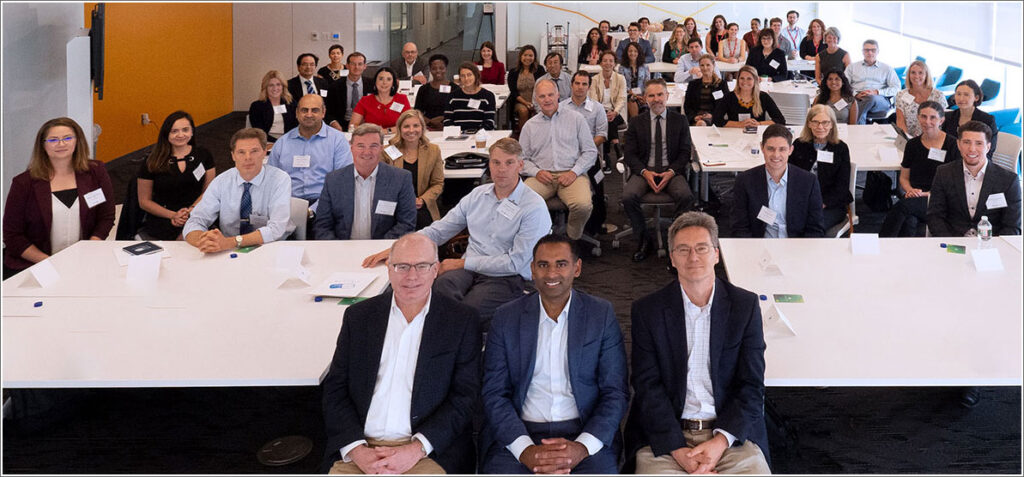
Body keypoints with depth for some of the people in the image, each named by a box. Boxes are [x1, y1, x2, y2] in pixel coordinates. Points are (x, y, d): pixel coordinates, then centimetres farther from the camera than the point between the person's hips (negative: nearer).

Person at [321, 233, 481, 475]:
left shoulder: (461, 320, 4)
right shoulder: (358, 316, 10)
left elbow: (465, 396, -1)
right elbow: (335, 389, 8)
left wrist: (417, 449, -12)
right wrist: (356, 449, -8)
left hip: (428, 452, -1)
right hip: (359, 449, 2)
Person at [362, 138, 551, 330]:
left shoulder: (535, 207, -6)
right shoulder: (478, 194, 13)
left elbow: (515, 262, -11)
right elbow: (438, 230, 14)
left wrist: (462, 263, -11)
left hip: (507, 278, -4)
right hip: (469, 269, 4)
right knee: (442, 285, -33)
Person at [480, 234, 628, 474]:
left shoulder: (602, 315, 5)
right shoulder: (506, 317, 5)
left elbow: (616, 393, 2)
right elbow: (493, 393, 2)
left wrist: (582, 447, -13)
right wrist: (524, 449, -14)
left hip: (584, 432, 0)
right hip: (519, 433, 0)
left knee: (600, 470, -28)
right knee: (498, 470, -27)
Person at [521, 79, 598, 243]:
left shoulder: (576, 119, 11)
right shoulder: (530, 126, 16)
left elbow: (590, 151, 8)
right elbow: (522, 159, 14)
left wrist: (574, 172, -8)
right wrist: (536, 172, -7)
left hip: (571, 174, -1)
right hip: (542, 176, 1)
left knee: (583, 205, -32)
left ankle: (572, 240, -3)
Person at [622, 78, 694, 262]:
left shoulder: (680, 120, 10)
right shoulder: (636, 122, 10)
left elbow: (685, 152, 6)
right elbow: (630, 155, 5)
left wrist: (671, 172, -12)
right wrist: (645, 172, -14)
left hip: (671, 171, 0)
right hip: (644, 171, 1)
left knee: (686, 196, -33)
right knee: (628, 197, -30)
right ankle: (643, 240, -9)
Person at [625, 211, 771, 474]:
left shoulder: (746, 305, 5)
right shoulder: (647, 310, 3)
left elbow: (752, 385, 3)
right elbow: (648, 386, -2)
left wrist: (721, 441, -11)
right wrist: (678, 449, -14)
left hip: (732, 432, 1)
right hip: (665, 437, -1)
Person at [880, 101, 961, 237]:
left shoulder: (953, 144, 2)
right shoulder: (912, 145, 14)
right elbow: (904, 177, 21)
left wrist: (929, 194, -13)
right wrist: (910, 190, -3)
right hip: (915, 198, 3)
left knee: (903, 206, -34)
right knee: (909, 222, -35)